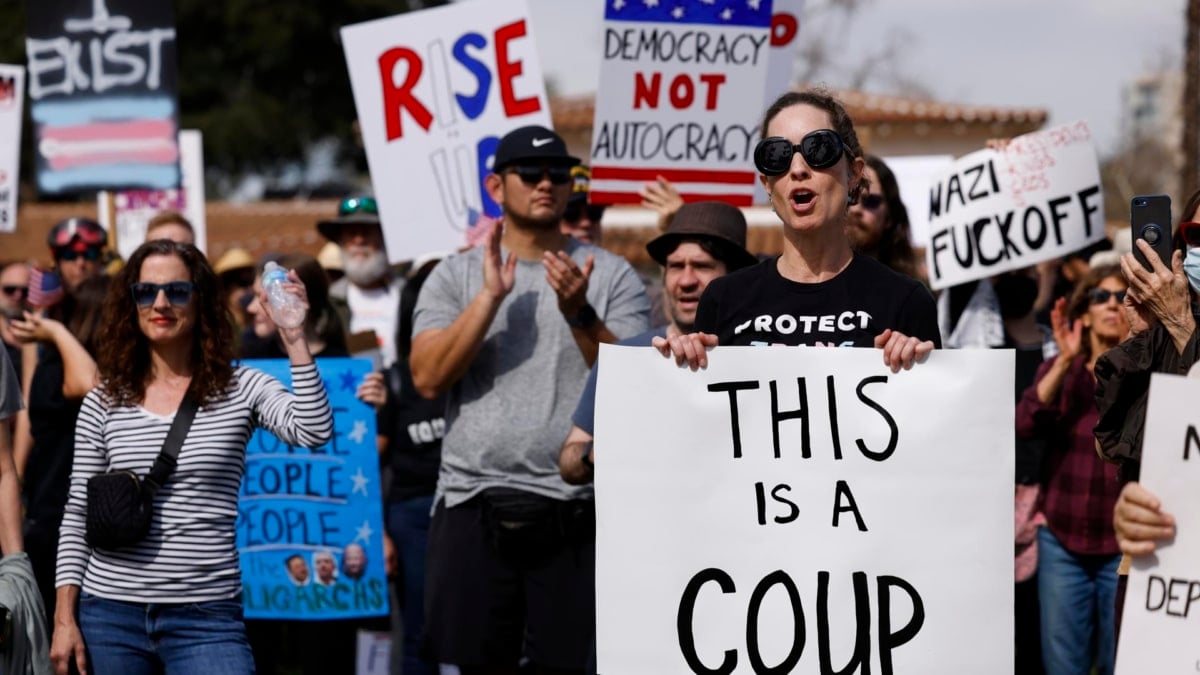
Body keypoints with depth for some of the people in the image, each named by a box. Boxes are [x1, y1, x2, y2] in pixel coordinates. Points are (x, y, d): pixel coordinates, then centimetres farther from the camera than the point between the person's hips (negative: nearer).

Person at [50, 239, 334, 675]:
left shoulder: (242, 390, 3)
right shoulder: (105, 402, 7)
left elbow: (315, 432, -14)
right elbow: (78, 517, 8)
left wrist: (294, 340, -19)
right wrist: (64, 618, 3)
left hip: (206, 618, -2)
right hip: (110, 614, 2)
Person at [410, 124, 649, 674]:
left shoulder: (610, 276, 5)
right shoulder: (455, 276, 8)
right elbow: (428, 379, -5)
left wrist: (579, 314, -18)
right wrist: (491, 296, -12)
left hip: (574, 510, -1)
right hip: (473, 504, 1)